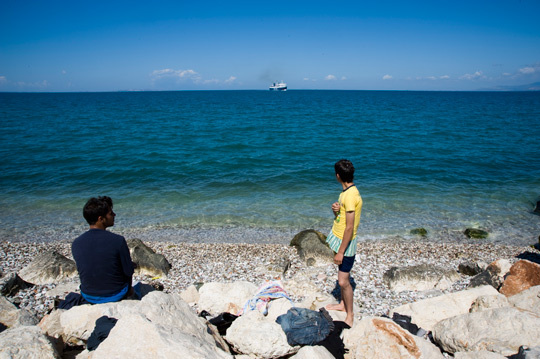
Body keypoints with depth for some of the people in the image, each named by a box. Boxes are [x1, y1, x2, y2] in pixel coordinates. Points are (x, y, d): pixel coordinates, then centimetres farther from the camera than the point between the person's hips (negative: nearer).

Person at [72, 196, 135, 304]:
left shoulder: (76, 244, -12)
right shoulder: (118, 241, -24)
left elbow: (81, 271, 4)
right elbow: (128, 272, -13)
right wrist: (129, 289, 9)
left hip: (88, 296, 3)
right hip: (115, 296, -3)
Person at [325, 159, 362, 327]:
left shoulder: (351, 195, -26)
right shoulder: (345, 191, 5)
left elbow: (349, 227, -25)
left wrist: (341, 251, -22)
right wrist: (335, 209, -10)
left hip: (345, 243, -10)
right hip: (338, 238, 10)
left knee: (343, 281, -2)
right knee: (342, 275, 22)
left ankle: (350, 316, 14)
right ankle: (343, 304, 39)